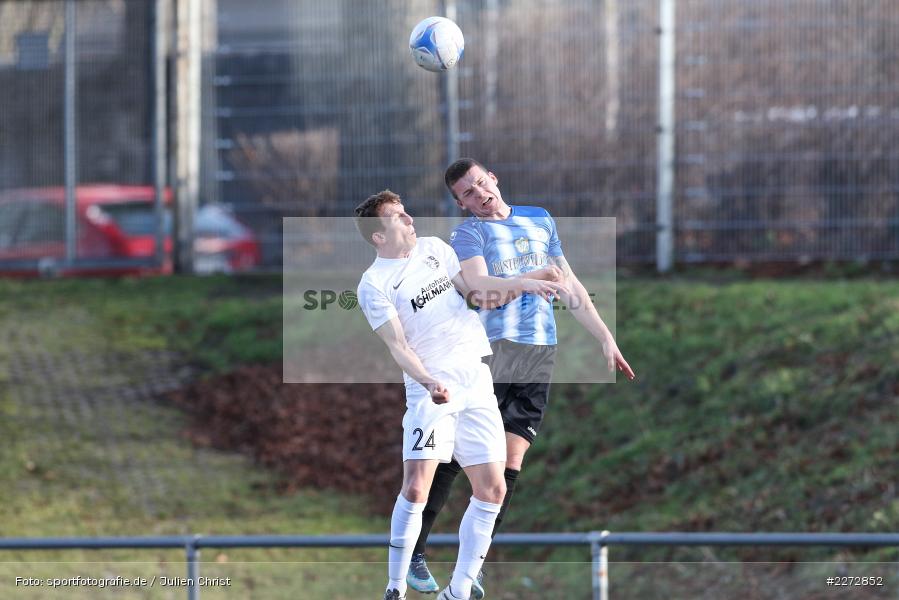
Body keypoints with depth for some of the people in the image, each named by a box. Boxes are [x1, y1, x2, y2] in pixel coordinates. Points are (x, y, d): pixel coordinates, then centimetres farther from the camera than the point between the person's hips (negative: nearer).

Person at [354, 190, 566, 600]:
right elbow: (397, 345, -15)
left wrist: (521, 285, 6)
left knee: (491, 490, 2)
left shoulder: (432, 248, 11)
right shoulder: (374, 285, -7)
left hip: (476, 381, 6)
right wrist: (428, 381, -31)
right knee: (416, 487, -20)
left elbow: (472, 290, 19)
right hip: (431, 387, -6)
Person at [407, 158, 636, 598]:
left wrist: (605, 338, 21)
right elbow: (480, 289, -19)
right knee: (452, 456, -5)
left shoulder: (539, 220, 17)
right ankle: (412, 554, 4)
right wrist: (535, 279, -28)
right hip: (489, 352, -4)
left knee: (509, 462, -3)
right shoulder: (468, 234, -1)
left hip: (539, 356, 4)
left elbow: (568, 285, 24)